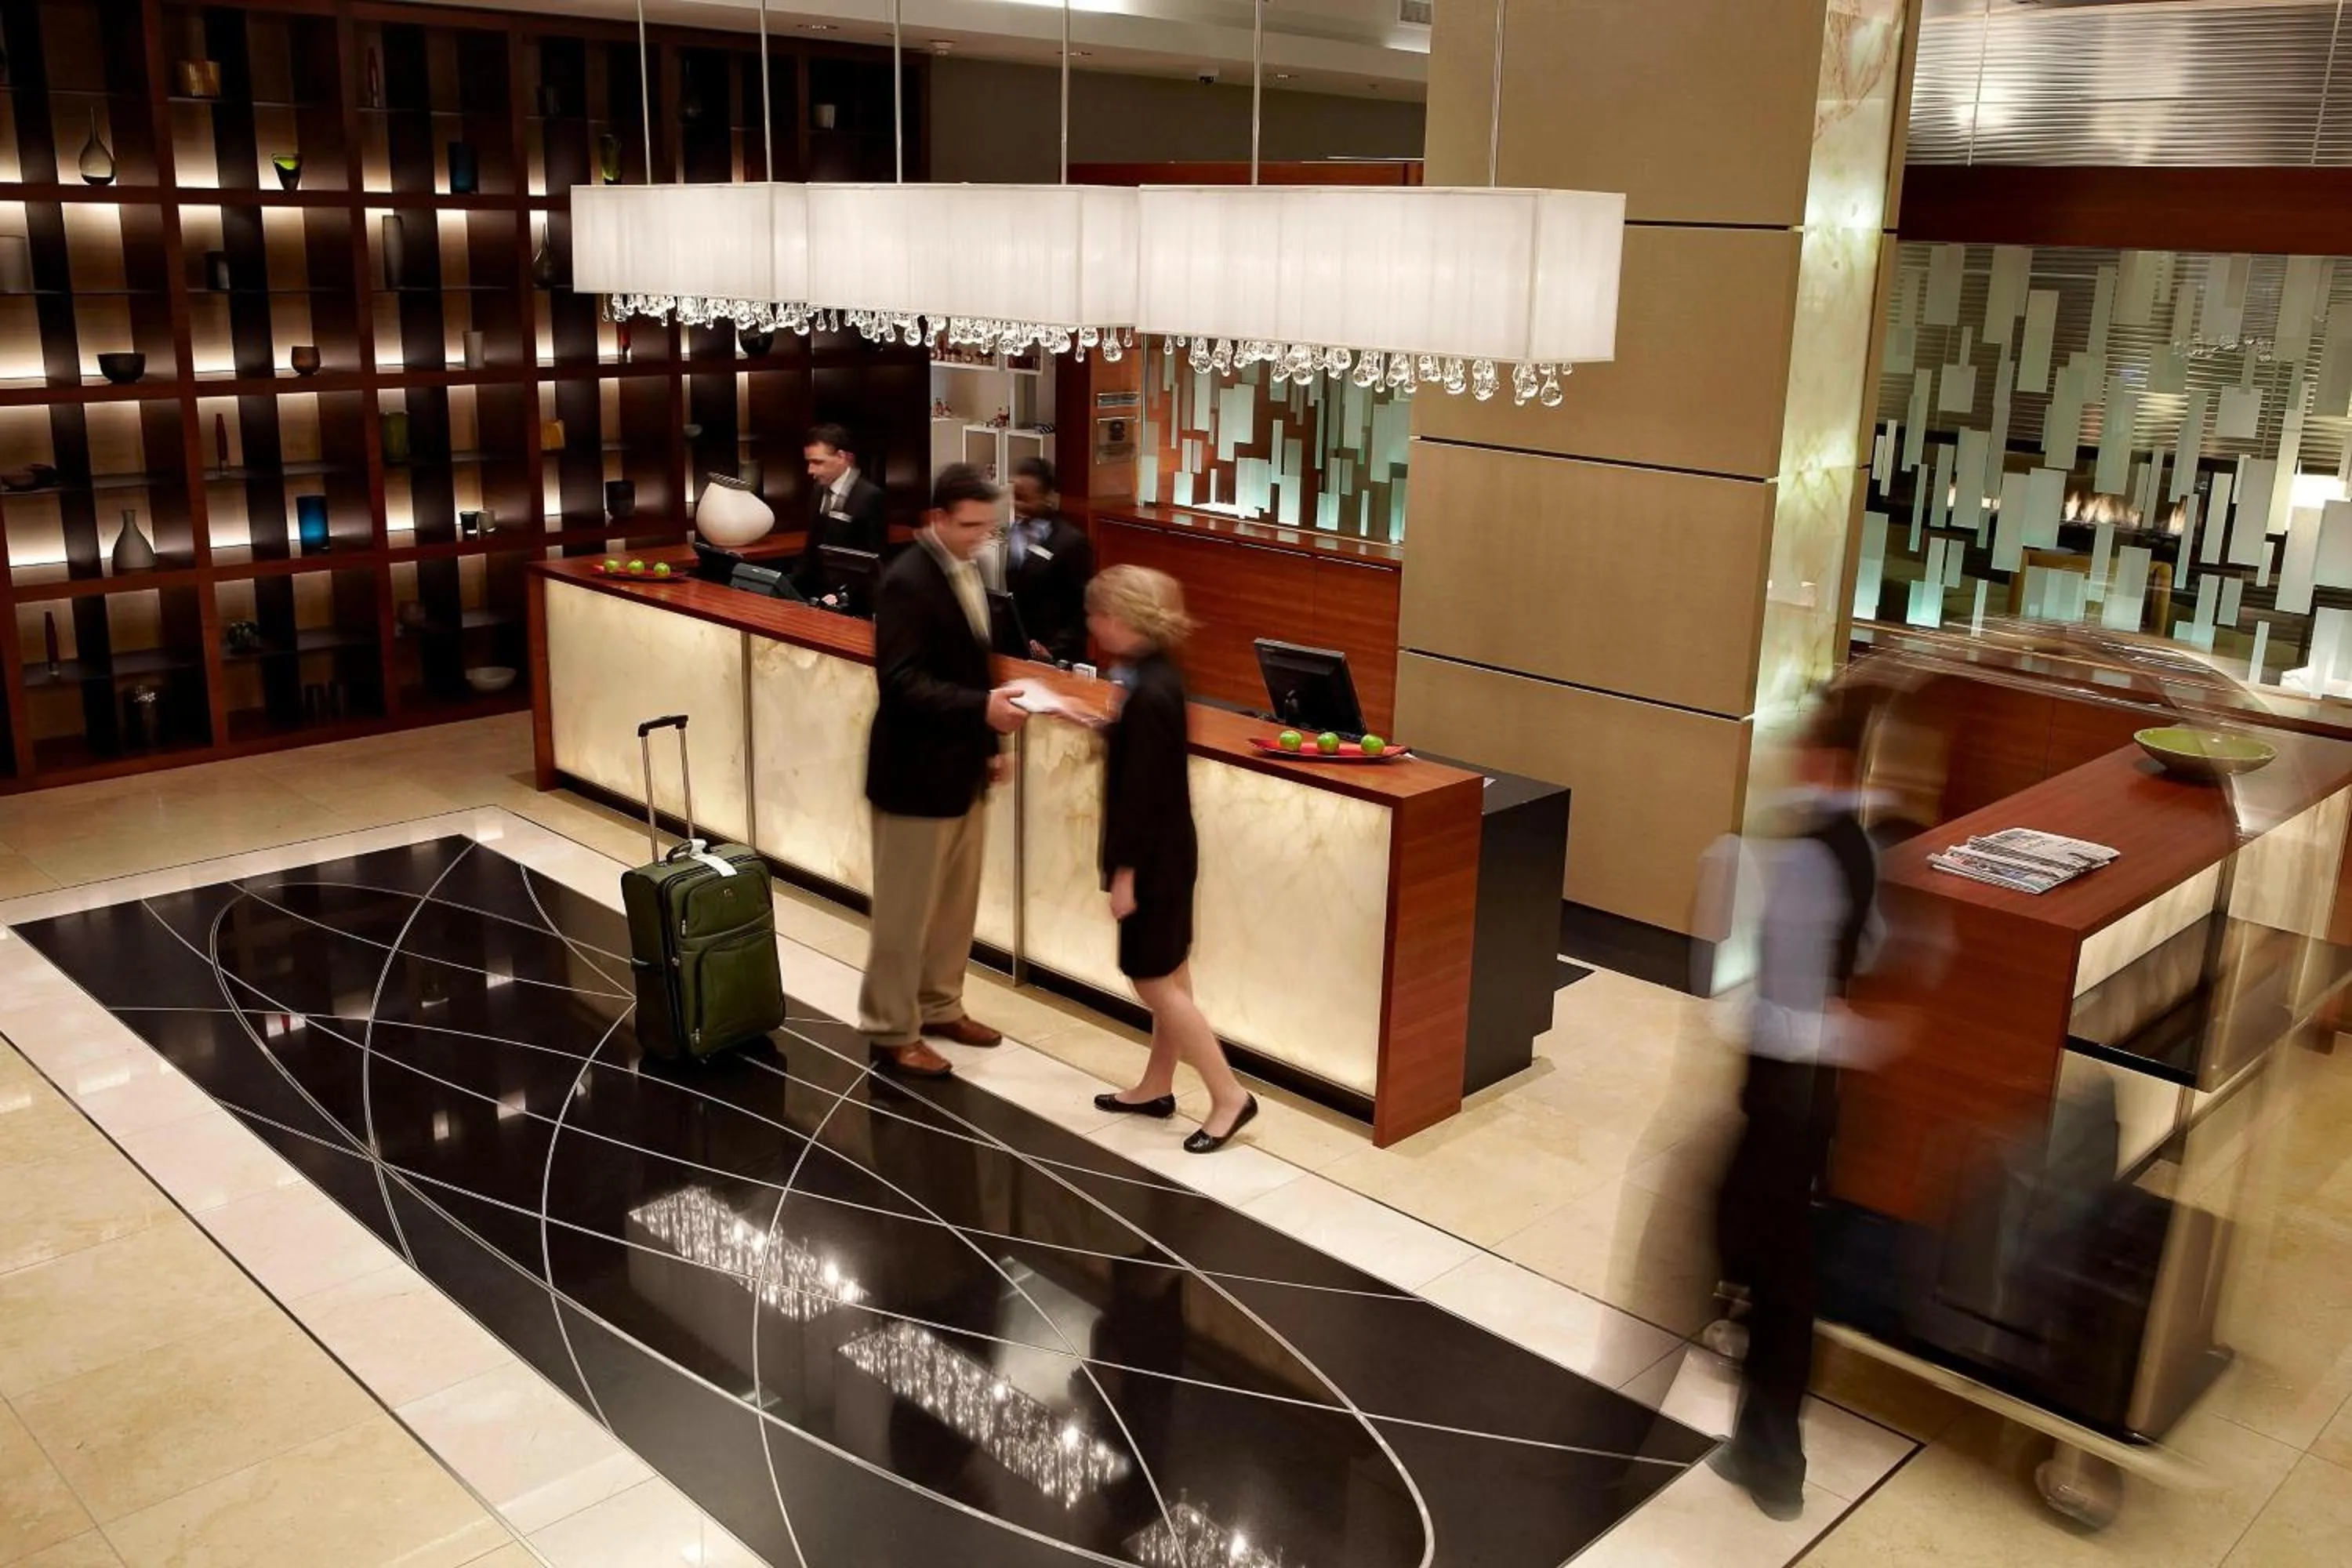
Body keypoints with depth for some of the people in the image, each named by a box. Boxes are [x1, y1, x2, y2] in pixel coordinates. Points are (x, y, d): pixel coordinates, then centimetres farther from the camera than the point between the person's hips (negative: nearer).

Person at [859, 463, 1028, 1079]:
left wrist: (990, 740, 11)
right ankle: (891, 1032, 15)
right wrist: (982, 708, -33)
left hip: (963, 767, 9)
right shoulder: (907, 581, -19)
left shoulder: (968, 570, 8)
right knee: (906, 910, 3)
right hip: (917, 772, -9)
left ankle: (939, 1007, 34)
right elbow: (901, 682, -25)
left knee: (957, 902, 19)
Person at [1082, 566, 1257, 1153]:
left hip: (1153, 857, -10)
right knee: (1169, 977, 18)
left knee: (1154, 981, 0)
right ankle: (1157, 1086, 31)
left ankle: (1229, 1096, 7)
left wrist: (1124, 872, -18)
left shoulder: (1149, 694, -25)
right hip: (1165, 851, 10)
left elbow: (1142, 793, -23)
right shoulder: (1155, 675, 4)